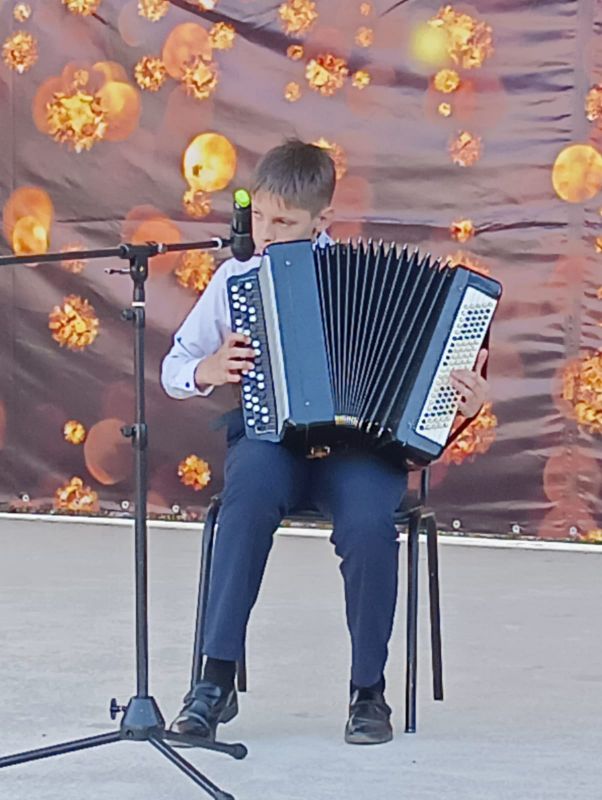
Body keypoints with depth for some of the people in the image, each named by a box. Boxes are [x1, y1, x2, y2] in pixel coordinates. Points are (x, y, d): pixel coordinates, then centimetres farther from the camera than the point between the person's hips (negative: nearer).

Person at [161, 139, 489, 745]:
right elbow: (174, 367, 17)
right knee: (252, 489, -35)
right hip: (269, 435, 1)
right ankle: (217, 678, -27)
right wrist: (207, 372, -4)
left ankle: (369, 690, -10)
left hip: (358, 441, -1)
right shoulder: (235, 278, 10)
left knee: (368, 524, -33)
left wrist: (464, 397, -14)